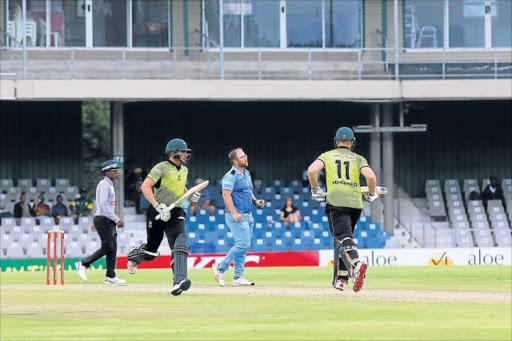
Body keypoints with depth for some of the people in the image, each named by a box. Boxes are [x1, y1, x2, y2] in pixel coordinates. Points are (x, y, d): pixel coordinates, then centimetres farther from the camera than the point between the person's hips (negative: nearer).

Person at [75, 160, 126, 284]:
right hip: (103, 220, -10)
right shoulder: (104, 184, -12)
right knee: (107, 247, -12)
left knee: (112, 248, 6)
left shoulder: (109, 184, 19)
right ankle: (83, 265, -4)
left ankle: (110, 276, 6)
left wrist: (96, 222, 26)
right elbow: (103, 204, -22)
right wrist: (117, 220, -23)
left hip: (109, 221, 10)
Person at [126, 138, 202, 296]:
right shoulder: (162, 168, -9)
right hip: (157, 213, -5)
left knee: (179, 245, -21)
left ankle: (179, 282, -34)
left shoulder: (184, 170, 15)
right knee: (151, 250, 7)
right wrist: (158, 206, -28)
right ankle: (134, 255, 44)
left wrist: (191, 195, 13)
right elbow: (145, 186, -19)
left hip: (175, 213, 5)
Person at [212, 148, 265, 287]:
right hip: (236, 216, -9)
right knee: (243, 244, -16)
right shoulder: (231, 176, -12)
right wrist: (234, 213, -27)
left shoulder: (246, 174, 16)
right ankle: (221, 267, -3)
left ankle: (238, 278, 9)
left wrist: (255, 201, 6)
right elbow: (226, 195, -18)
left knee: (242, 246, 7)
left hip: (248, 215, 9)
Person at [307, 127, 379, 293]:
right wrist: (371, 195, 13)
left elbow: (311, 170, -4)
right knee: (342, 237, 18)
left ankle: (356, 265, -45)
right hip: (355, 203, 3)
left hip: (336, 203, -3)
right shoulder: (358, 159, 14)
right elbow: (370, 176, -3)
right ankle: (340, 279, 18)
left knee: (344, 238, -17)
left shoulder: (327, 156, 13)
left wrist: (315, 190, 11)